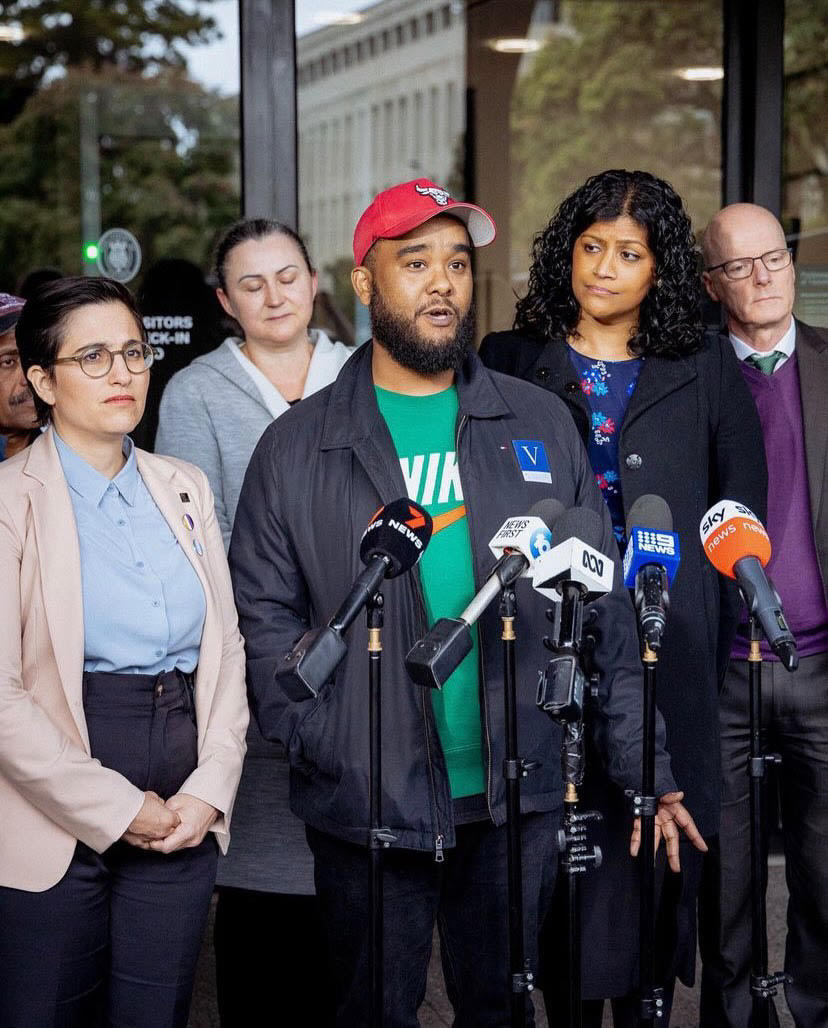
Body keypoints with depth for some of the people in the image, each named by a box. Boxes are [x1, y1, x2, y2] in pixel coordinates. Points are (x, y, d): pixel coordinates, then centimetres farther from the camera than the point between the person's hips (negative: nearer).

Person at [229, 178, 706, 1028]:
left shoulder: (541, 426, 7)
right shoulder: (297, 448, 2)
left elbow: (601, 606, 6)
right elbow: (261, 615, -1)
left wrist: (645, 765, 1)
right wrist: (323, 743, -14)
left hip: (520, 799, 2)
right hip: (367, 808, -1)